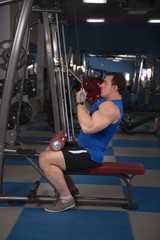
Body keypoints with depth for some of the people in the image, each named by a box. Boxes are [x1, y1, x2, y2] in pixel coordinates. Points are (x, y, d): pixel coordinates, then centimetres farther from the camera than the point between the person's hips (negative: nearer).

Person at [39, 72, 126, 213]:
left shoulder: (111, 107, -21)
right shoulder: (109, 102, 15)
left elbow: (88, 127, -34)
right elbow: (90, 120, 25)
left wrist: (79, 103, -24)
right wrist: (83, 102, 16)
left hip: (89, 155, -11)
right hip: (85, 148, 11)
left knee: (45, 159, -19)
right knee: (49, 151, 21)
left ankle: (66, 199, -8)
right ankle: (71, 188, 25)